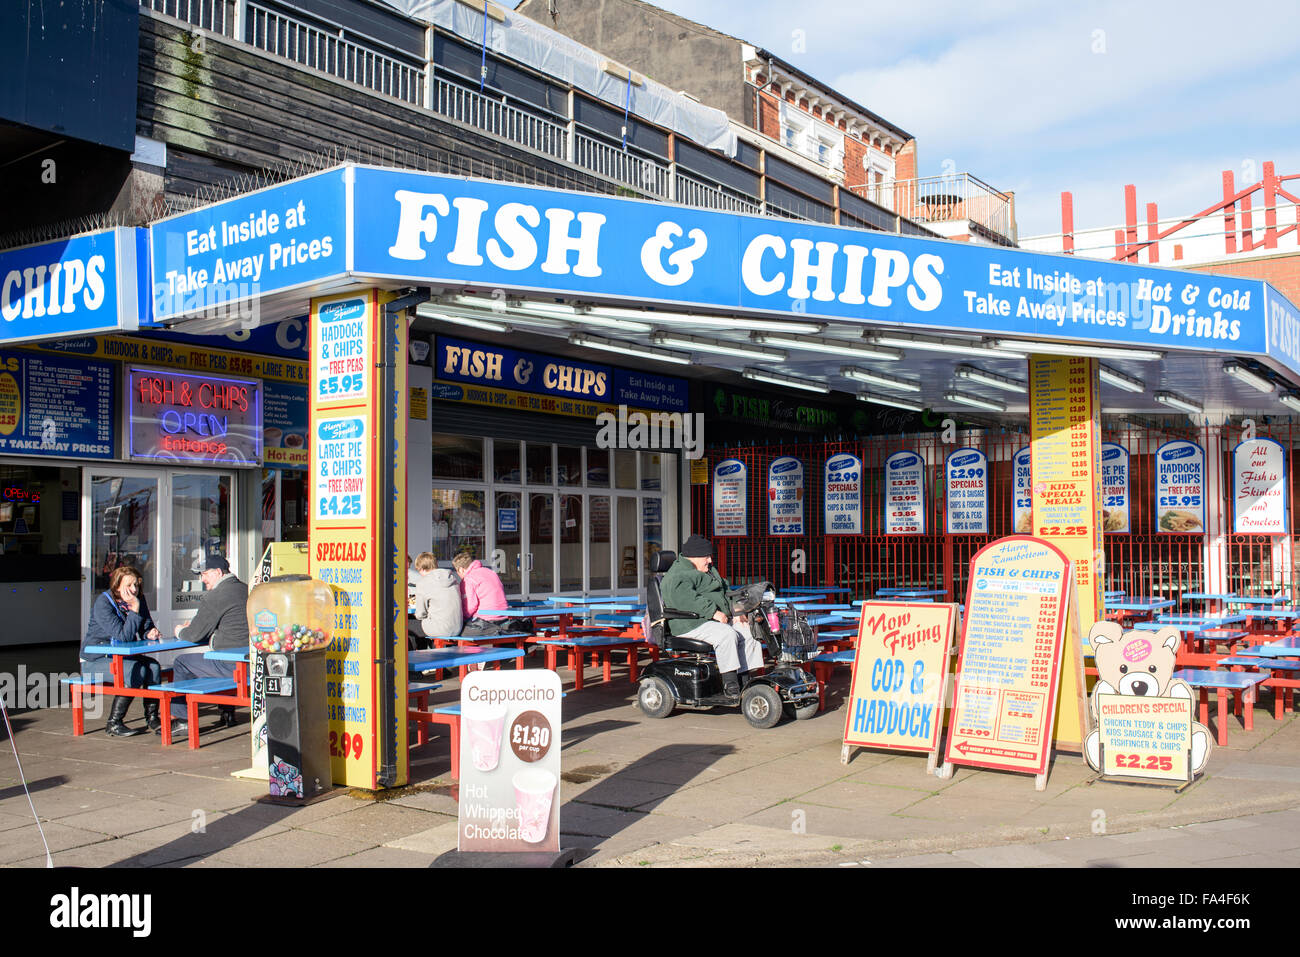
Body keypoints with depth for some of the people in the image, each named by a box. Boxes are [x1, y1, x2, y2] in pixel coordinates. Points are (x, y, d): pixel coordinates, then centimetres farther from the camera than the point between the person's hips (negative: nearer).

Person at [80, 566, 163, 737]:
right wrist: (135, 610, -28)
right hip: (95, 661, -6)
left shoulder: (138, 600, 3)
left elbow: (146, 628, 7)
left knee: (153, 666, -22)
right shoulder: (103, 603, -18)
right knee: (136, 669, -30)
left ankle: (152, 717, -10)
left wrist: (149, 634, -16)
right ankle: (114, 724, -19)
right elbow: (123, 635, -25)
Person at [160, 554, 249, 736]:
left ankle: (180, 719, 16)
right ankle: (227, 714, 36)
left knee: (181, 663, 10)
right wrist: (193, 626, 24)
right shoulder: (245, 589, 15)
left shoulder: (215, 596, -12)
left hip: (233, 666, -9)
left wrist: (180, 633, 15)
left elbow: (195, 635, -9)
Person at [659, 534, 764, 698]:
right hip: (692, 624, -10)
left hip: (719, 620, 10)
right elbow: (685, 599, -28)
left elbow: (724, 590, 26)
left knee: (749, 632, -4)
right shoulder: (678, 576, -12)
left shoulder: (709, 571, 22)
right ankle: (729, 681, -28)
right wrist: (713, 612, -31)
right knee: (727, 635, -32)